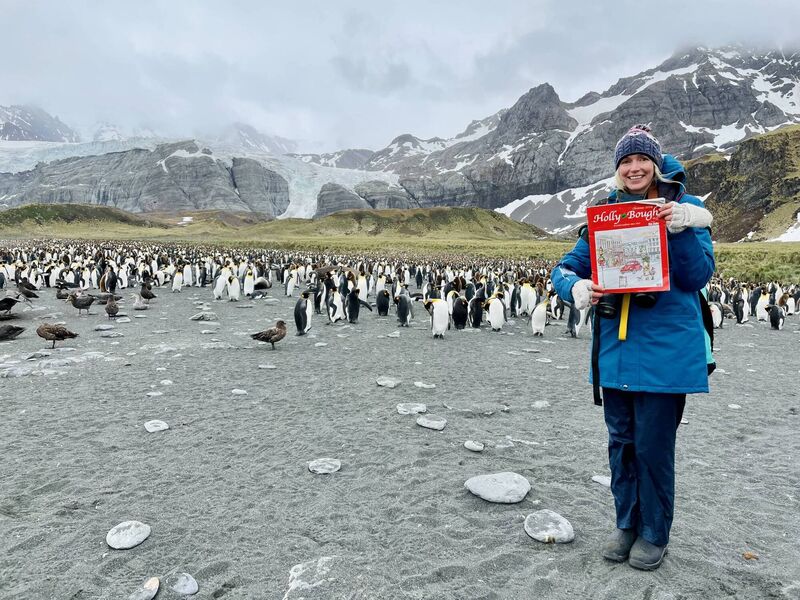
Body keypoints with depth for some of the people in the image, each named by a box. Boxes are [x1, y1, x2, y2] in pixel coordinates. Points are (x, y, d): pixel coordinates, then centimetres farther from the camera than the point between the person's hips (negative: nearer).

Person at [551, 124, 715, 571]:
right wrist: (576, 288, -18)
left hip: (665, 351, -3)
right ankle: (627, 525, 33)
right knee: (621, 442, 14)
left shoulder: (686, 209, 0)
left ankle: (654, 534, 25)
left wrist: (681, 230, -22)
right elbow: (566, 267, 4)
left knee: (653, 445, 3)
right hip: (615, 349, 4)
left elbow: (699, 275, -8)